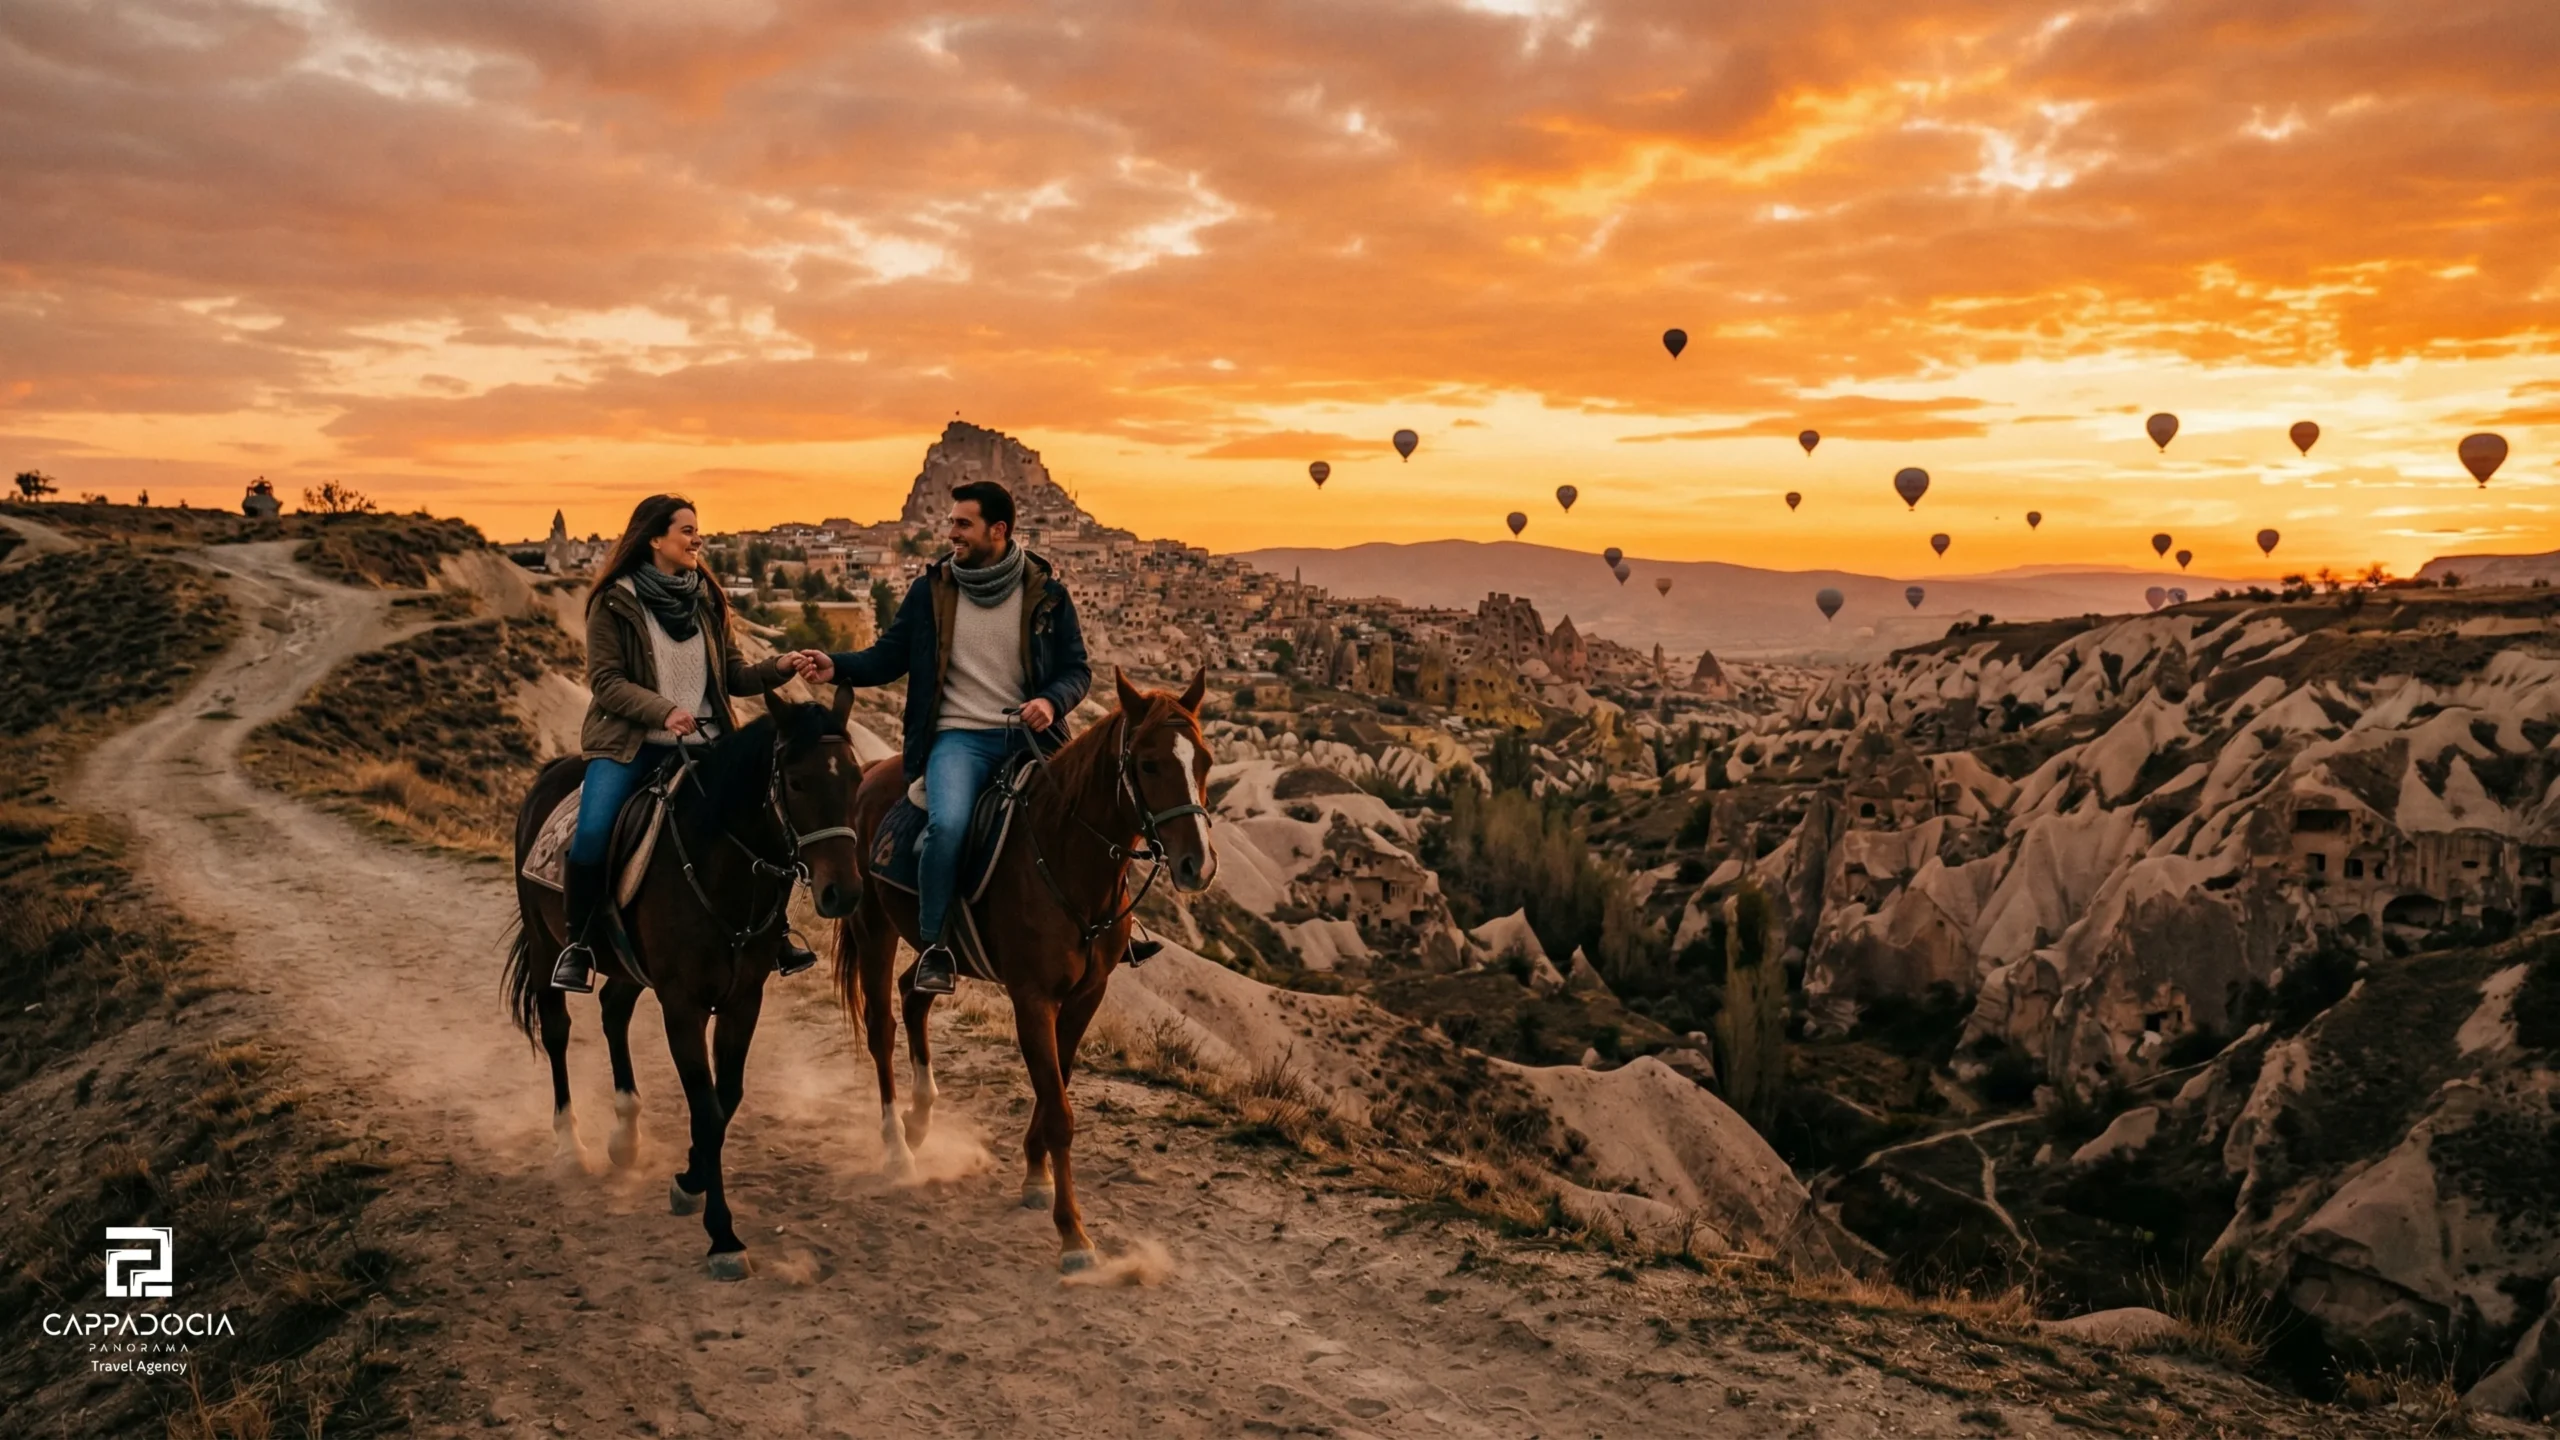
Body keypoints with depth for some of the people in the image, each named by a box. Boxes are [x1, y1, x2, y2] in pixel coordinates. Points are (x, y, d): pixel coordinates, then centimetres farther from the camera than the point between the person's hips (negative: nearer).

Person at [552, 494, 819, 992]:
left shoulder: (706, 599, 9)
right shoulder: (615, 601, -4)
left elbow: (733, 676, 10)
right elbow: (606, 681, -9)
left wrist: (778, 668, -8)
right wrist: (664, 711, -23)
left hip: (704, 742, 4)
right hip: (630, 743, -4)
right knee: (592, 833, -23)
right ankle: (577, 943, -1)